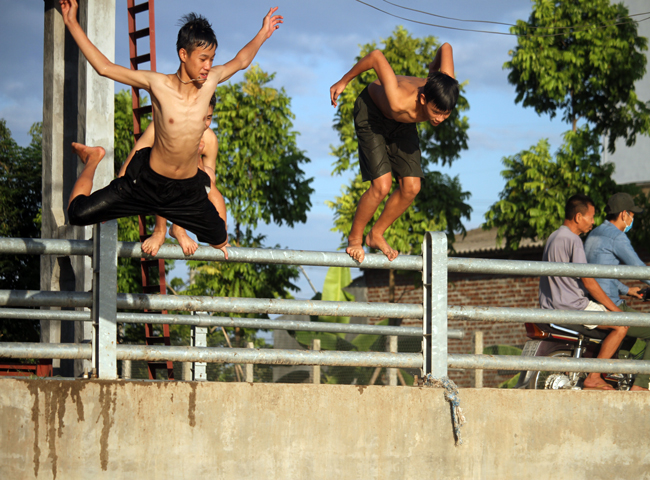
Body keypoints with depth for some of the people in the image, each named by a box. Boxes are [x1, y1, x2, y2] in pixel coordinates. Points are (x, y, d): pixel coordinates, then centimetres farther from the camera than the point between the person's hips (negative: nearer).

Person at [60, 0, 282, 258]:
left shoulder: (210, 82, -7)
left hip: (188, 192, 3)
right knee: (78, 213, -7)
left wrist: (263, 33, 21)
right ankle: (93, 160, 25)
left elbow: (240, 61, 14)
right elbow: (104, 67, -14)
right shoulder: (157, 84, -17)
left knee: (221, 244, 14)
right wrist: (72, 23, -17)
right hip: (146, 183, -3)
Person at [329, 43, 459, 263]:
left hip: (401, 122, 6)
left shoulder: (443, 93, -34)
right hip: (371, 111, -6)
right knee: (382, 186, -18)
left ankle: (376, 235, 21)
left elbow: (446, 48, -19)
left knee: (411, 187, -3)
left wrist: (434, 68, 3)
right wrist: (343, 82, -21)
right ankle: (354, 238, 6)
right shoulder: (399, 102, -47)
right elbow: (377, 56, -36)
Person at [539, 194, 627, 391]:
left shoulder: (553, 237, 17)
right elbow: (587, 281, -18)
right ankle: (593, 378, -15)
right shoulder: (572, 239, -15)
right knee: (621, 325, -11)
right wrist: (614, 308, -11)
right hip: (572, 306, -10)